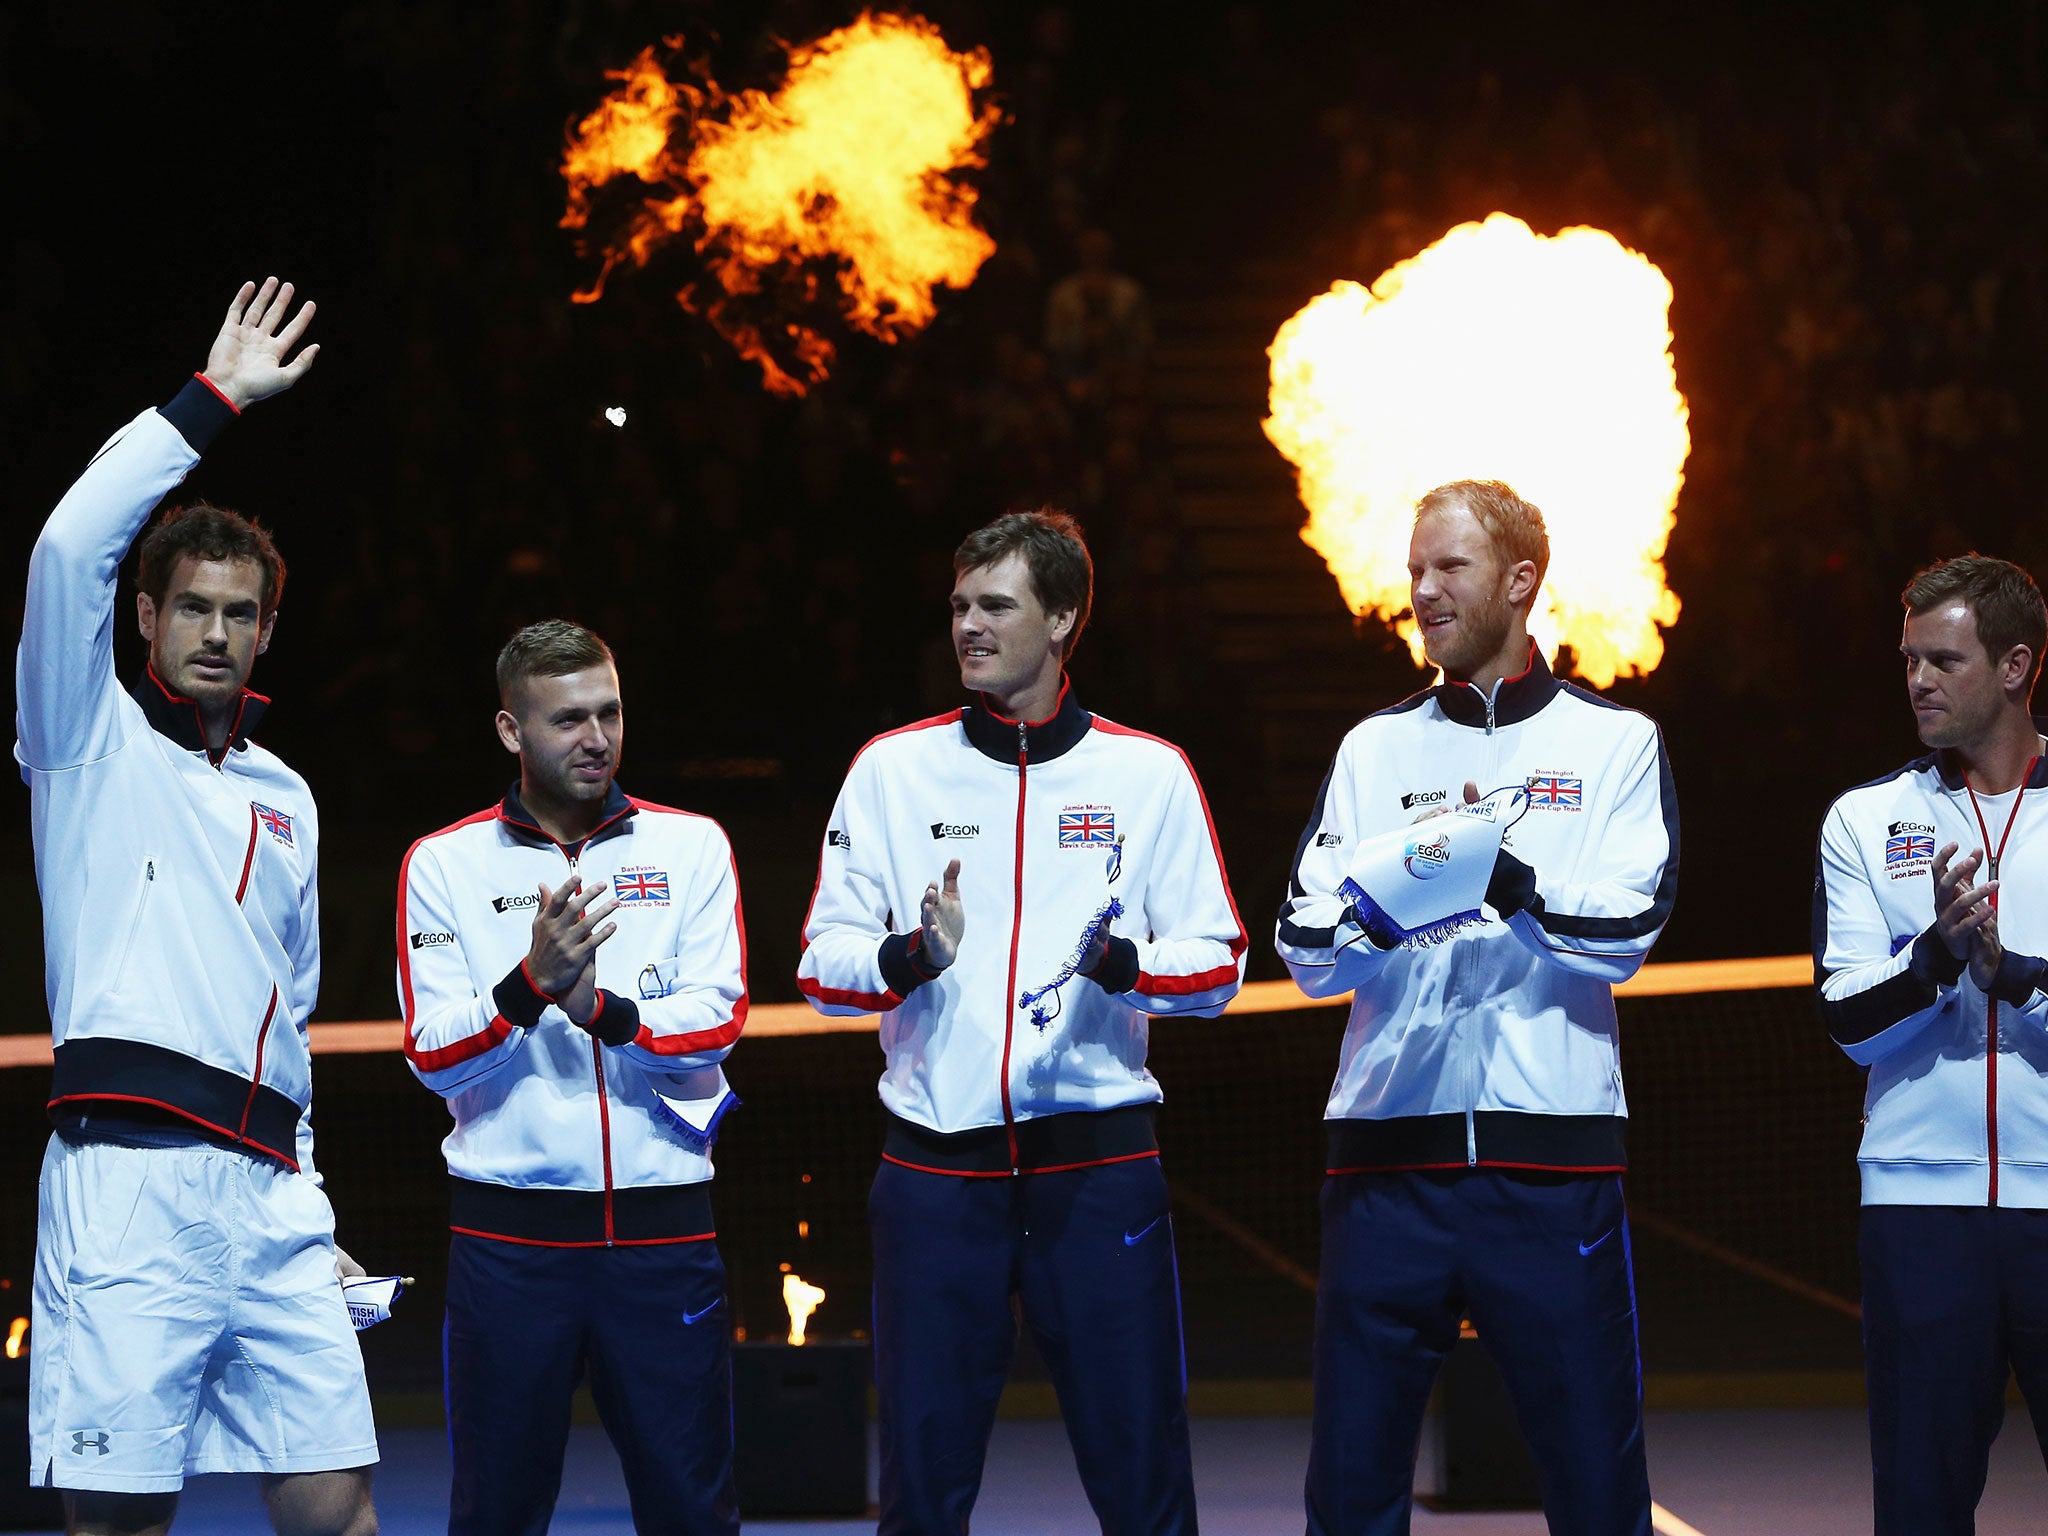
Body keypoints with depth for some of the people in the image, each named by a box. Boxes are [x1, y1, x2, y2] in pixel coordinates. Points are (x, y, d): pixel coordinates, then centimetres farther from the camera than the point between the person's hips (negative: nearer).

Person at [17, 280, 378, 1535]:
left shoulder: (286, 798, 24)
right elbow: (70, 548, -9)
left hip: (268, 1194, 5)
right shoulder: (93, 740, 8)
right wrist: (212, 401, -4)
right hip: (128, 1181, -5)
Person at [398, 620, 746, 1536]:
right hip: (508, 1230, -1)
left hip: (662, 1227, 1)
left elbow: (719, 1016, -3)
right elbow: (432, 1056, -3)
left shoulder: (690, 846, 8)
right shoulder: (445, 864, 5)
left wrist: (608, 1015, -19)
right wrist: (530, 985, -19)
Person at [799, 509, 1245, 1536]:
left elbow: (1217, 962, 6)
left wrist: (1122, 962, -14)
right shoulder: (894, 768, 8)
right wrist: (914, 955, -14)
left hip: (1097, 1164, -1)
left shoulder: (1147, 773, 6)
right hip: (936, 1169, 1)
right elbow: (823, 969, 6)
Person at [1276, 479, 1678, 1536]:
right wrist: (1368, 917, -16)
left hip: (1551, 1164, -2)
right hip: (1387, 1155, 2)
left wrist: (1509, 881, -22)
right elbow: (1304, 949, 6)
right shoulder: (1375, 747, 16)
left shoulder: (1614, 742, 8)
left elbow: (1627, 931, -6)